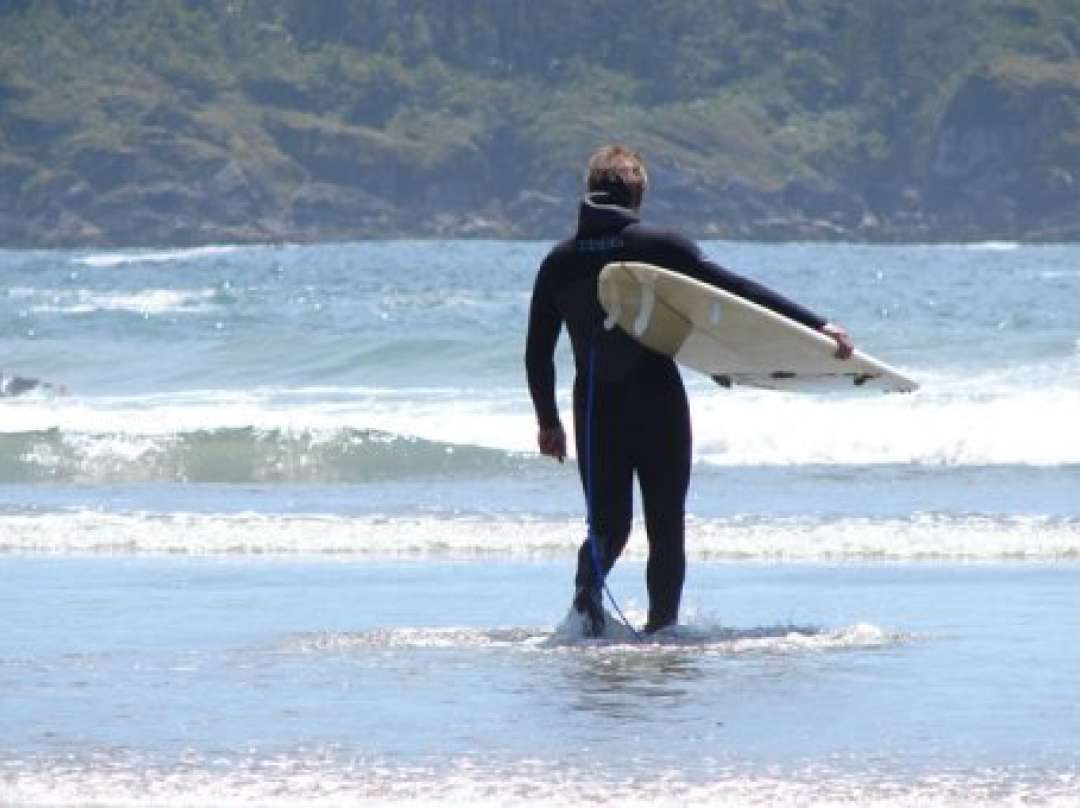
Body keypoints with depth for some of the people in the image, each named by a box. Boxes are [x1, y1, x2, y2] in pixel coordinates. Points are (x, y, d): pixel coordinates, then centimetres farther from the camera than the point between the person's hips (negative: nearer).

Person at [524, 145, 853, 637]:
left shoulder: (559, 261, 5)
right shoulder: (657, 246, -5)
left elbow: (537, 353, 8)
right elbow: (737, 291, -9)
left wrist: (548, 420, 20)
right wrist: (817, 325, -9)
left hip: (594, 407, 3)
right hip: (657, 403, -3)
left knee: (608, 523, 9)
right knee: (666, 527, 9)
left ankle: (588, 584, -22)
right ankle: (661, 628, 6)